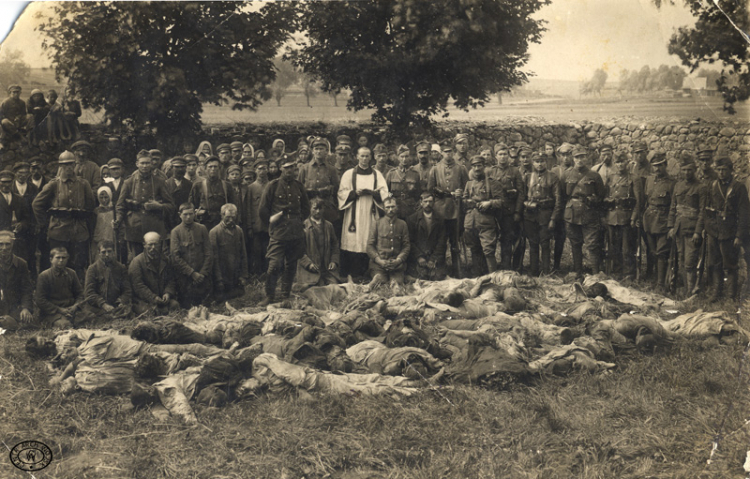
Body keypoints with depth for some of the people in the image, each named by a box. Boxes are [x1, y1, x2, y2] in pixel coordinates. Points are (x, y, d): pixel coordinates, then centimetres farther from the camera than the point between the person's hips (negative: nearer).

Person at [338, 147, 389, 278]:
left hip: (370, 213, 1)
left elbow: (384, 192, 5)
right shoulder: (349, 174, 9)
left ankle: (366, 274, 0)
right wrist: (355, 193, -14)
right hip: (353, 214, -1)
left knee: (369, 246, -5)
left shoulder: (377, 174, 13)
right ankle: (350, 276, -5)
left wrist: (372, 192, -14)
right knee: (353, 243, -8)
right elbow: (342, 192, 3)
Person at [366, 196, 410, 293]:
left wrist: (398, 260, -10)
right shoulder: (378, 224, 12)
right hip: (379, 263, 0)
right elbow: (370, 246, 7)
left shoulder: (402, 224, 14)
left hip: (396, 263, 0)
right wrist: (379, 260, -9)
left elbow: (406, 246, 9)